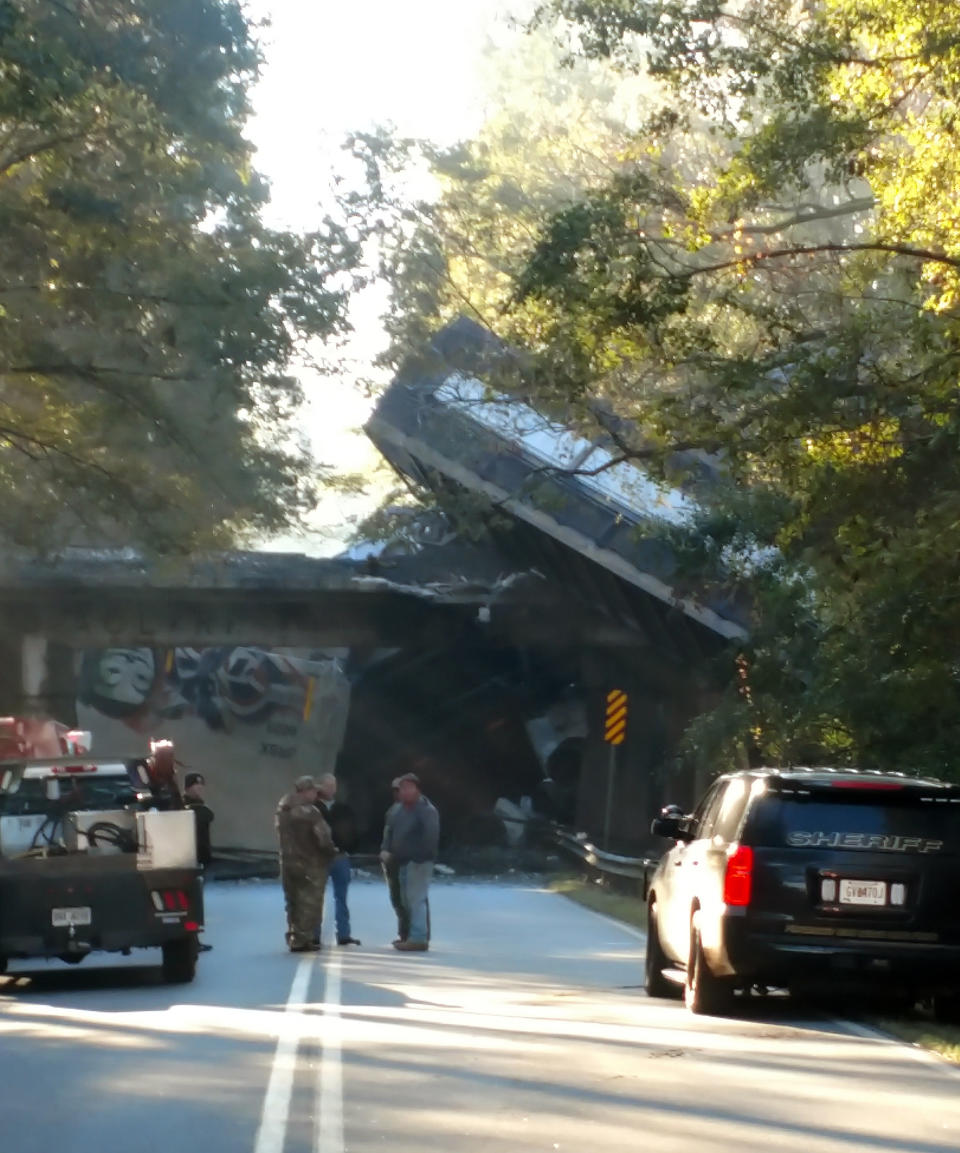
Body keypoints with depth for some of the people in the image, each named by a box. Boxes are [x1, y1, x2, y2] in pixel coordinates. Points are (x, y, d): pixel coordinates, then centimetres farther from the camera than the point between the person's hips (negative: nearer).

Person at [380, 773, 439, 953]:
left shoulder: (426, 810, -13)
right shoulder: (402, 810, 16)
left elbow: (431, 836, -22)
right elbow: (392, 832, 19)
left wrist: (421, 857, -25)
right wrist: (387, 850, 3)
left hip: (419, 862, -10)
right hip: (404, 862, 10)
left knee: (416, 899, -12)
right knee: (407, 899, 14)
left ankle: (419, 939, -12)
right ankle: (420, 936, 24)